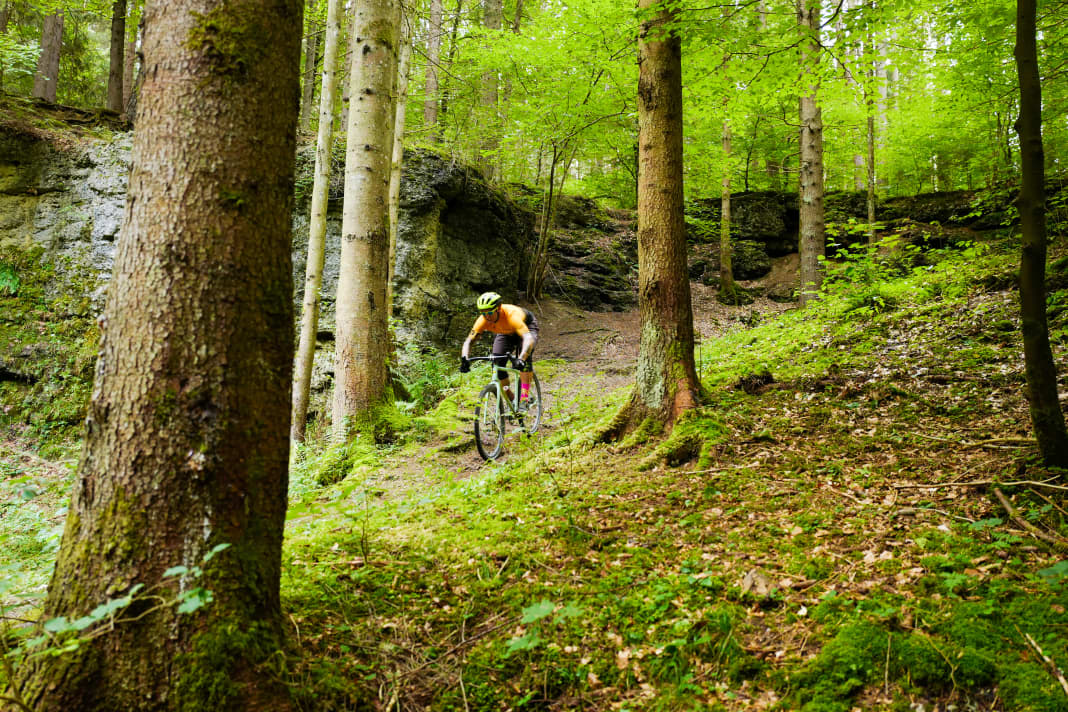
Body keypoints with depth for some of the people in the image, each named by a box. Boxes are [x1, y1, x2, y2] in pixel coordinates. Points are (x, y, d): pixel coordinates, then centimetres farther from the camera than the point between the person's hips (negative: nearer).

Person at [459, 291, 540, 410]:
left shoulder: (512, 315, -45)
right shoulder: (483, 320, -31)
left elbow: (528, 338, -56)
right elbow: (469, 341, -29)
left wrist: (521, 359, -72)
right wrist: (464, 359, -48)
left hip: (527, 327, -4)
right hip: (505, 333, 5)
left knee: (525, 358, -32)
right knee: (497, 364, -11)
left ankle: (524, 398, -24)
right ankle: (511, 401, 8)